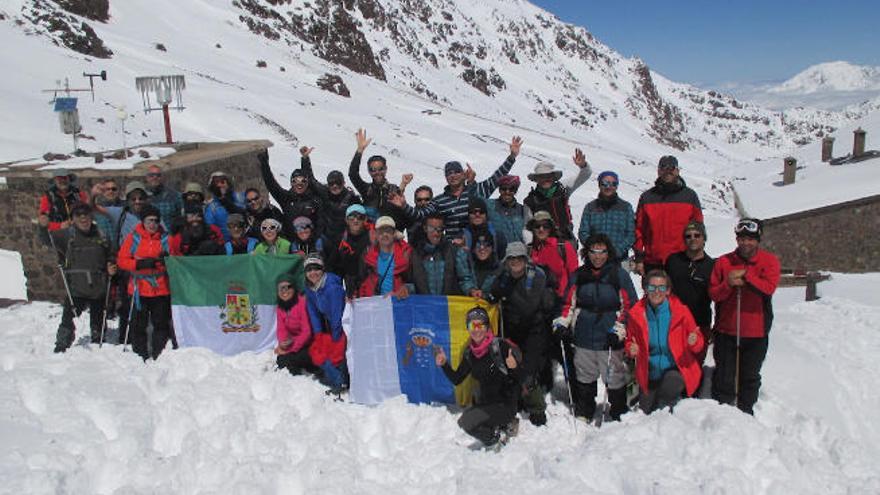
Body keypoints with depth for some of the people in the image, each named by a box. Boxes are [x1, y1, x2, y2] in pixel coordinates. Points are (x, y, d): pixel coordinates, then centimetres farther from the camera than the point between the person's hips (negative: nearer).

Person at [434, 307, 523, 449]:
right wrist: (444, 364, -6)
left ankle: (498, 435, 4)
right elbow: (456, 379, 10)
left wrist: (514, 367, -36)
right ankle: (505, 424, 15)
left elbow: (520, 379, -14)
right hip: (484, 403, 7)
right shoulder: (469, 353, 1)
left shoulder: (501, 346, -17)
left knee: (467, 423, -21)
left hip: (505, 404, -7)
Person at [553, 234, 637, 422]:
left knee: (615, 378, 3)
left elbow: (629, 305, -2)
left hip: (610, 338, -3)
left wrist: (618, 329, -10)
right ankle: (583, 414, 30)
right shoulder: (579, 275, 8)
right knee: (584, 376, 14)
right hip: (584, 337, 3)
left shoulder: (619, 274, -2)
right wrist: (562, 323, 3)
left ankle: (619, 415, 21)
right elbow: (570, 302, 15)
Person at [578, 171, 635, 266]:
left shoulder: (626, 207, 11)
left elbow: (631, 234, 6)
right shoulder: (590, 207, 11)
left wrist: (618, 250, -10)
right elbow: (583, 232, 7)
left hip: (618, 259, 0)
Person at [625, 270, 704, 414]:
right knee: (646, 414, 4)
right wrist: (632, 350, -12)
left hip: (676, 370, -2)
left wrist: (694, 341, -24)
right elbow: (630, 341, 11)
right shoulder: (636, 314, -3)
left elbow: (699, 343, 0)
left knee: (671, 381, -35)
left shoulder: (681, 311, -8)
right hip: (649, 375, 3)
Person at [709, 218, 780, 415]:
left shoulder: (769, 261, -1)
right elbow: (713, 293, -1)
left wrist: (746, 275, -23)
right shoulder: (724, 262, 1)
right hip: (726, 330, 0)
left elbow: (769, 287, -17)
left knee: (750, 375, 13)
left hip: (756, 332, 0)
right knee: (724, 375, 5)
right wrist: (729, 284, -19)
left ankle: (746, 410, 29)